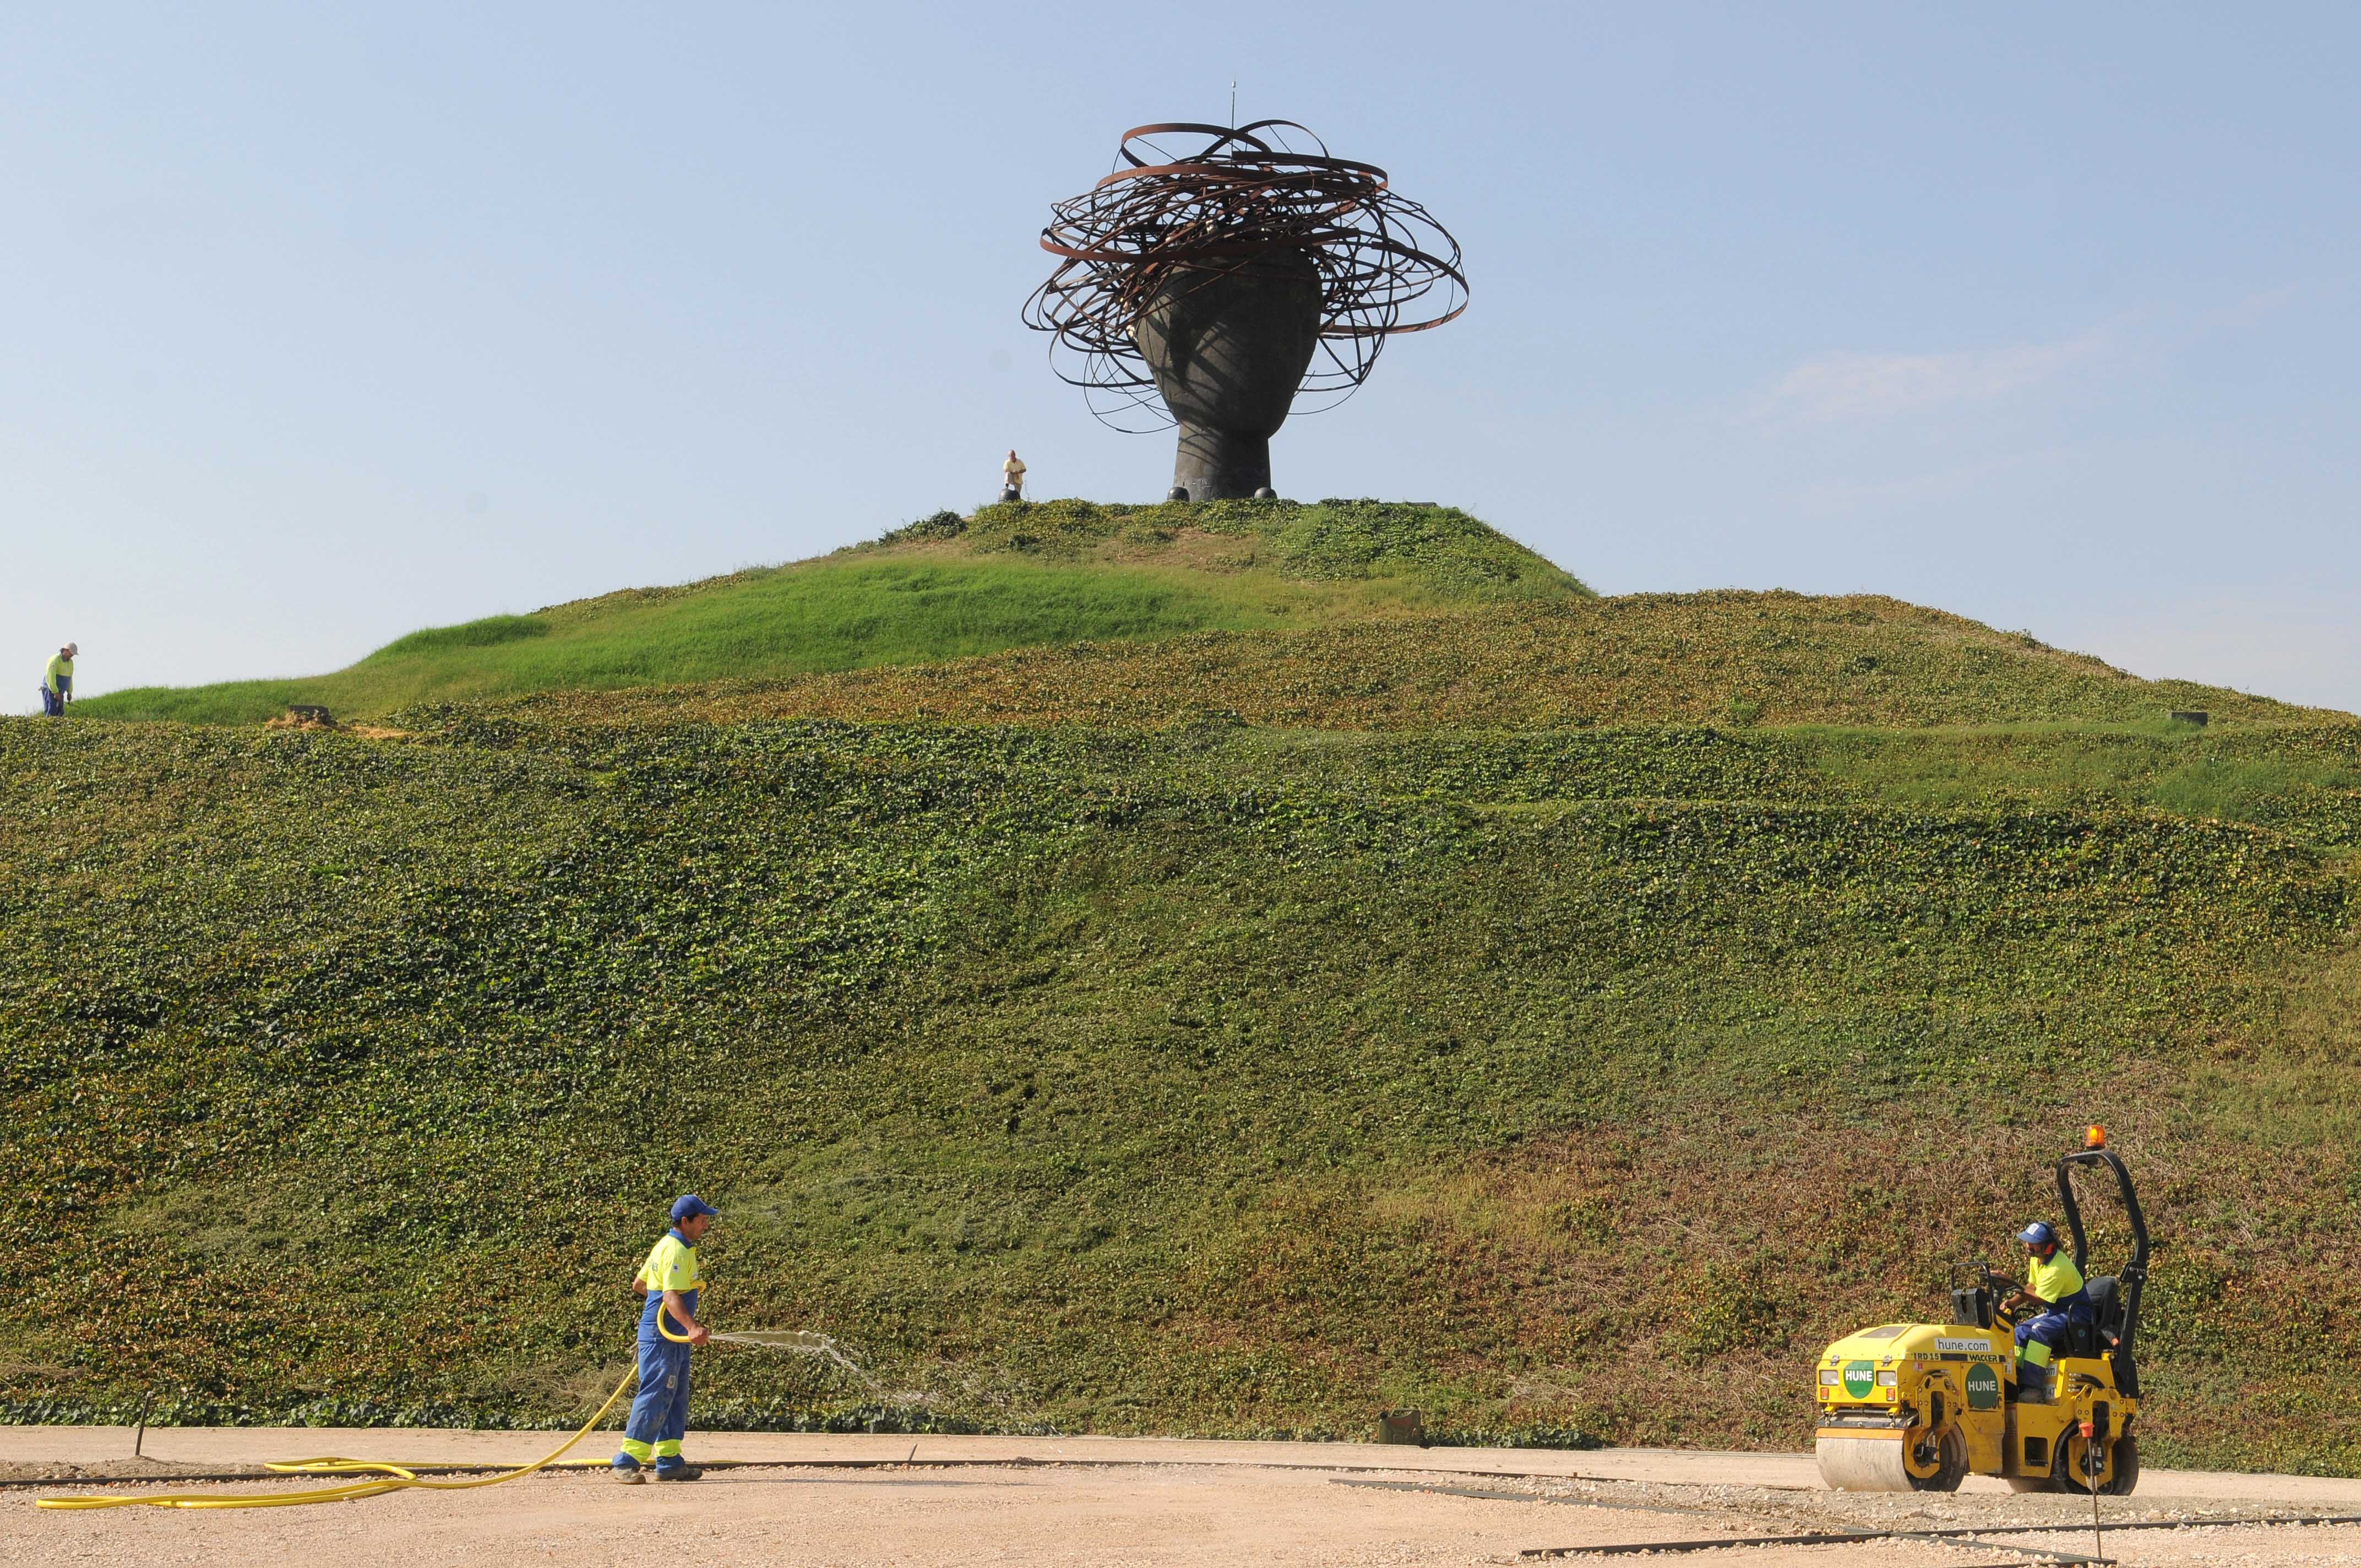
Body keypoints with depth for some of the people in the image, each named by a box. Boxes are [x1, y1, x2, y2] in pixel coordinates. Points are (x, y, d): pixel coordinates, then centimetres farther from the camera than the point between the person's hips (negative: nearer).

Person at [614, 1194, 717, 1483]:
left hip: (675, 1337, 11)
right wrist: (692, 1327, -44)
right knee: (655, 1397, -11)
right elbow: (671, 1297, -30)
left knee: (676, 1399, 12)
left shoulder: (667, 1245, 16)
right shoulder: (677, 1252, -17)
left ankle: (669, 1461, 16)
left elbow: (639, 1284, 24)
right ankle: (627, 1462, -8)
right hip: (662, 1336, -11)